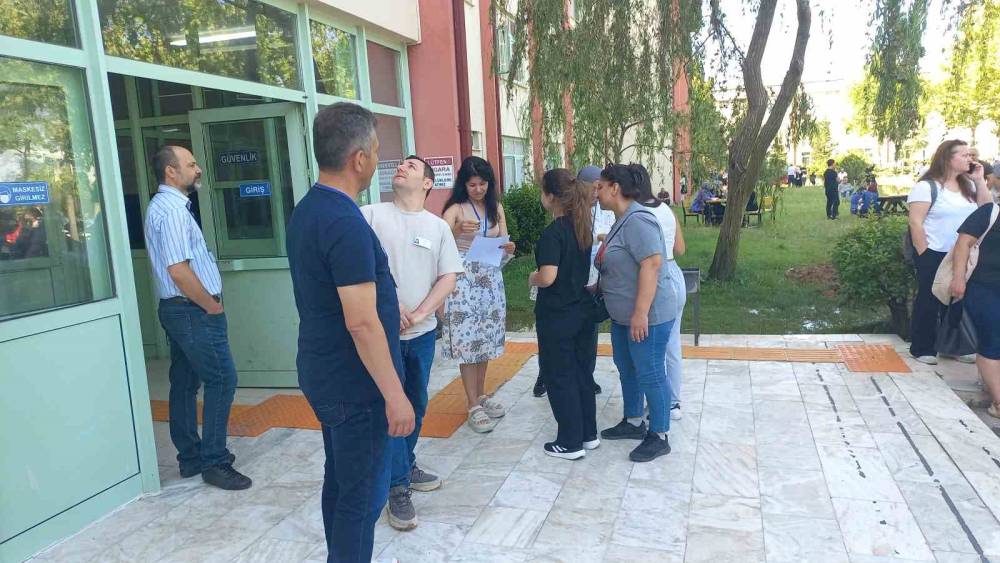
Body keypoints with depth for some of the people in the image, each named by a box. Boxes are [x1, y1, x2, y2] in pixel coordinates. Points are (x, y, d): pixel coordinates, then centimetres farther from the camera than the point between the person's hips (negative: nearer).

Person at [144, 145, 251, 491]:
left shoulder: (164, 205, 16)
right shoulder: (173, 208, -17)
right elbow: (178, 270, -24)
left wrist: (208, 302, 14)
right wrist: (212, 305, -14)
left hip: (177, 309, 10)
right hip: (194, 311, -10)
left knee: (185, 383, 13)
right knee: (222, 380, -6)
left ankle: (191, 458, 23)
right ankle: (214, 463, 0)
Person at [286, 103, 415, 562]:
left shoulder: (306, 211, 8)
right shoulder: (345, 222, -23)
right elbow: (360, 323, -25)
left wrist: (387, 310, 25)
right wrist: (395, 394, -20)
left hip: (323, 374, 10)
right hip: (354, 383, -10)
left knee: (340, 481, 21)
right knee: (363, 495, 3)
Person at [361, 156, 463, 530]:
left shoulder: (438, 226, 6)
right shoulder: (371, 215, -3)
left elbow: (448, 278, 2)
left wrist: (419, 313, -11)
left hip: (422, 332, 4)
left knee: (417, 404, 15)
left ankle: (406, 466, 34)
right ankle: (398, 489, 6)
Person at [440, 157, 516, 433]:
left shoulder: (496, 208, 9)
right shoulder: (455, 210, -5)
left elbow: (503, 244, 8)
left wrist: (508, 249, -15)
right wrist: (457, 230, -38)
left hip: (491, 279, 5)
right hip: (464, 281, -4)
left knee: (486, 338, 9)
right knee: (468, 340, -4)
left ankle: (480, 395, 24)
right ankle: (473, 406, 4)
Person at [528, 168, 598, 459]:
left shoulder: (553, 232, -19)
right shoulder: (584, 226, 5)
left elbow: (548, 277, -26)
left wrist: (532, 278, -7)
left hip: (557, 315, -7)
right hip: (584, 310, 8)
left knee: (559, 377, 5)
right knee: (583, 372, 17)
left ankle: (570, 442, 14)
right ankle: (589, 434, 27)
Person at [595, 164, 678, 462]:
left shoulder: (637, 220, -21)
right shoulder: (622, 220, 12)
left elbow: (652, 264, -29)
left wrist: (641, 313, -30)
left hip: (647, 316, -11)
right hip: (623, 315, 11)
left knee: (650, 374, 0)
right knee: (627, 369, 20)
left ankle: (659, 437, 13)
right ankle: (633, 423, 35)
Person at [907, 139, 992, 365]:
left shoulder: (968, 185, 10)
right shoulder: (927, 186, -12)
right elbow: (915, 222, -15)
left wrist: (979, 180, -1)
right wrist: (924, 255, -17)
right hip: (934, 256, -7)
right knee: (928, 303, 2)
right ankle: (922, 349, 13)